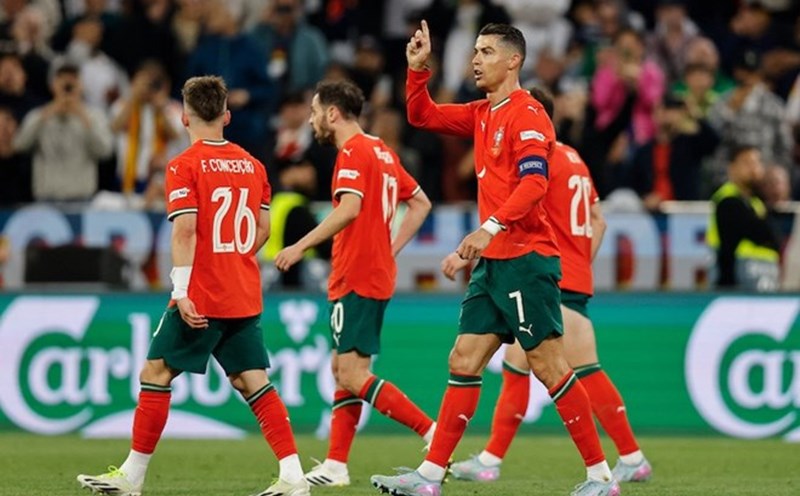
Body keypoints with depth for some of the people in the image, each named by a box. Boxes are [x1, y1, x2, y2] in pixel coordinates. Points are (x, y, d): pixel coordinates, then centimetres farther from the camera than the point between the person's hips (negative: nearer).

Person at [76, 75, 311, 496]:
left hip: (201, 299, -6)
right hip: (246, 297, 6)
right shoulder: (252, 165, 9)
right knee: (252, 381, 7)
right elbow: (263, 229, 13)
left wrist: (180, 291, -20)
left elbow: (185, 230, -17)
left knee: (156, 374, 3)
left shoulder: (184, 166, -9)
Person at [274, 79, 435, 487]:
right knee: (342, 369, 11)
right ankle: (335, 466, 12)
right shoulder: (382, 152, 16)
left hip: (356, 280, -10)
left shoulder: (353, 153, -12)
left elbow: (349, 209, -27)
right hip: (377, 275, 10)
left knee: (352, 374, -12)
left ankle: (433, 433, -16)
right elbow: (420, 203, 21)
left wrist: (301, 246, -25)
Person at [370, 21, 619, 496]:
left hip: (525, 259, -9)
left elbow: (534, 182, -23)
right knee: (464, 362, 6)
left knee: (548, 365, -8)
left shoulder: (527, 114, -11)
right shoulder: (483, 114, 16)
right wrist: (418, 67, 12)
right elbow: (422, 115, 27)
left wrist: (489, 228, -32)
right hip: (494, 261, 9)